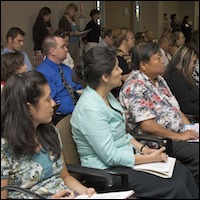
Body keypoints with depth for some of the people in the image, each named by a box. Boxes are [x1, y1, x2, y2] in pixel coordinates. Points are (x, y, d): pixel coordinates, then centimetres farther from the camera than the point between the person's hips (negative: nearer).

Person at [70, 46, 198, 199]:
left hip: (124, 156, 9)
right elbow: (110, 156, -22)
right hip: (106, 170, -9)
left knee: (183, 172, -4)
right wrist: (149, 158, -15)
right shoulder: (90, 109, -24)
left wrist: (143, 149, 0)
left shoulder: (106, 95, 5)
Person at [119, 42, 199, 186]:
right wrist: (179, 136, -16)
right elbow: (147, 125, -22)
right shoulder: (135, 87, -17)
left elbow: (175, 107, 19)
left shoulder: (158, 79, 13)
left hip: (178, 133, 9)